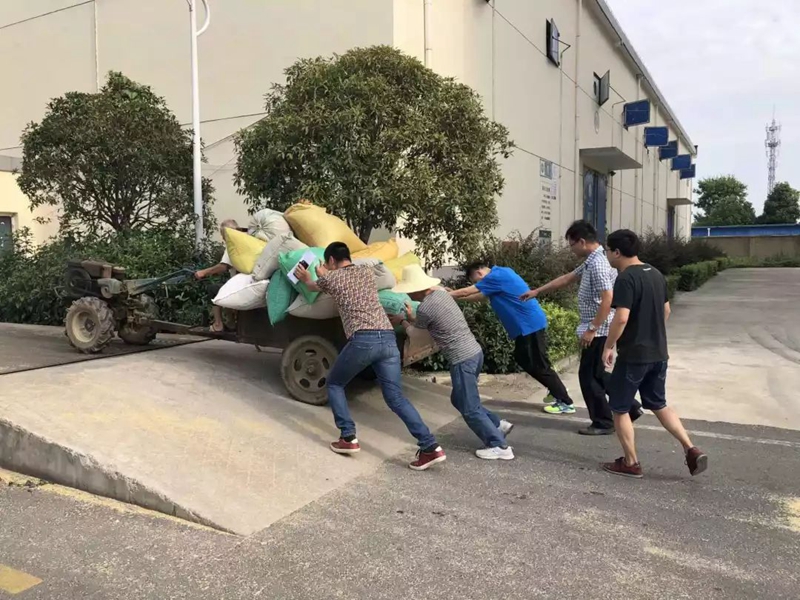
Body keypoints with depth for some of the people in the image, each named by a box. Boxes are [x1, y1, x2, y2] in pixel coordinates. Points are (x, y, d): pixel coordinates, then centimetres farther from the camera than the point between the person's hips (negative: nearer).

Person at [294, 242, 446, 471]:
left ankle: (348, 438, 11)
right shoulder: (367, 271, 24)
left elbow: (313, 286, 36)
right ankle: (430, 447, -4)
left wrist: (306, 279, 59)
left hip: (363, 340, -5)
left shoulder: (331, 278, 12)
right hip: (388, 338, 5)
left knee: (334, 383, 20)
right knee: (396, 396, 7)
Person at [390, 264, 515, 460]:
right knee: (459, 399, 23)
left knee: (469, 409, 3)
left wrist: (402, 322, 18)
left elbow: (416, 334, 3)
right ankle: (498, 425, 28)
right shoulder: (440, 292, 9)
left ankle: (499, 446, 9)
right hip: (474, 352, 9)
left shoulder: (425, 308, -18)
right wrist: (411, 318, 17)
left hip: (463, 359, -9)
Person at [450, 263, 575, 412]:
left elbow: (468, 291, -11)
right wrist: (457, 297, 16)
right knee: (522, 359, 18)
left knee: (539, 365, -3)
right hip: (527, 324, 10)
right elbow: (480, 296, 21)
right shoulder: (500, 274, 15)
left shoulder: (496, 276, -15)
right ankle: (556, 390, 27)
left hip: (530, 324, -10)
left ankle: (566, 402, 5)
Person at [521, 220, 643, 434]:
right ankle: (630, 407, 24)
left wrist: (591, 330, -24)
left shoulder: (598, 263, -21)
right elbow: (567, 279, 22)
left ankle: (603, 423, 12)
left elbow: (607, 300, -27)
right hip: (597, 329, 10)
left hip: (598, 330, -10)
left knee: (588, 376, 1)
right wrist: (538, 291, 23)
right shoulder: (591, 261, 11)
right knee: (597, 374, 18)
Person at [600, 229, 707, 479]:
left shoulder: (626, 278, -18)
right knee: (659, 404, 21)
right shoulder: (656, 274, 9)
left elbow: (621, 318, -26)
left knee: (619, 408, 7)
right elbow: (666, 311, 18)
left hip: (633, 355, -8)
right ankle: (691, 449, 10)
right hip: (658, 353, 8)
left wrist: (608, 347, -13)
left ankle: (631, 463, 14)